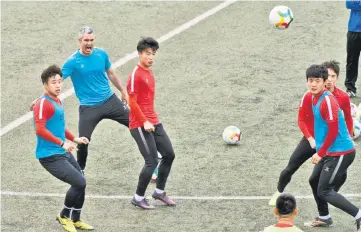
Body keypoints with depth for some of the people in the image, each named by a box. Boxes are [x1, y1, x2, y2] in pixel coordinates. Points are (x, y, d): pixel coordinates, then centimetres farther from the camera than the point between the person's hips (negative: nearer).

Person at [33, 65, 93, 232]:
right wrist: (62, 143, -28)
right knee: (79, 183, -15)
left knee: (80, 184, 13)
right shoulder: (43, 104, -17)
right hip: (50, 156, -10)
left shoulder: (57, 101, 14)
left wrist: (74, 139, 26)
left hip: (63, 153, 10)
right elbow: (40, 130, -27)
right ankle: (64, 216, 6)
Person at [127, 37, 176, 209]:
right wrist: (145, 122, -21)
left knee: (169, 155, 11)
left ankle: (159, 191, 27)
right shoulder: (136, 75, -15)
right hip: (141, 125, -9)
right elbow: (132, 103, -17)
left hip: (153, 122, 9)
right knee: (152, 161, -8)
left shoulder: (149, 72, 12)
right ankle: (138, 198, 7)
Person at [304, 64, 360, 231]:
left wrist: (320, 153, -17)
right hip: (329, 152, 10)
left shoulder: (328, 100, -22)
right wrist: (320, 150, 17)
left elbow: (333, 131, -23)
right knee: (314, 181, 20)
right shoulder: (315, 98, 6)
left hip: (341, 153, -10)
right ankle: (324, 218, 36)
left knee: (324, 191, -7)